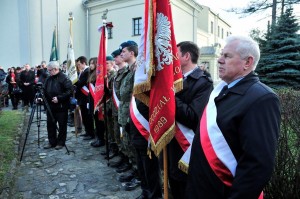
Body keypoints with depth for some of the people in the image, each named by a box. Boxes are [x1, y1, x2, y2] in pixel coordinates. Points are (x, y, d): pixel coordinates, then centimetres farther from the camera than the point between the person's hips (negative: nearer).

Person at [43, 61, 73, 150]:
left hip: (61, 107, -6)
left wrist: (59, 98, -21)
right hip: (50, 106, 7)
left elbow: (69, 91, -17)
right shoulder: (49, 79, 10)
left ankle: (61, 142, 17)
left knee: (62, 125, 5)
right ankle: (52, 142, 24)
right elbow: (45, 91, 18)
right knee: (50, 125, 11)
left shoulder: (64, 78, -10)